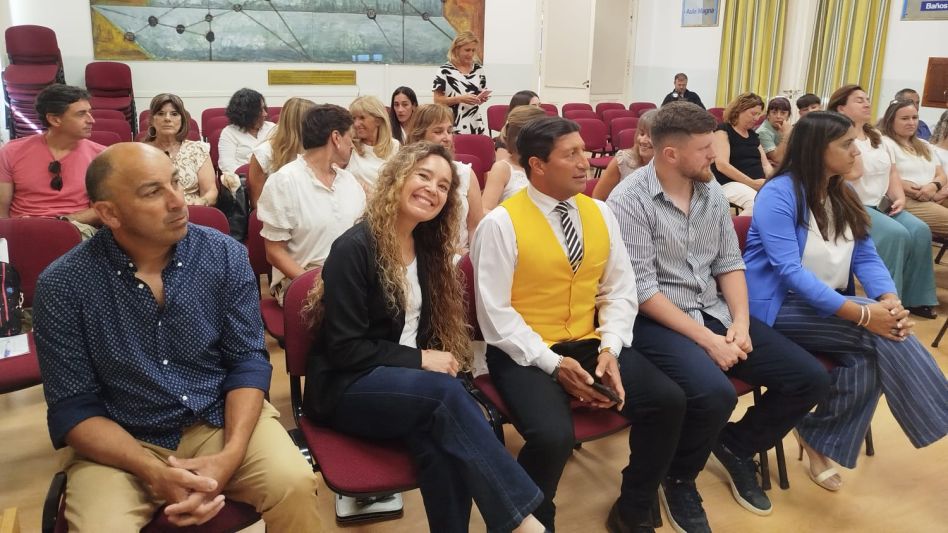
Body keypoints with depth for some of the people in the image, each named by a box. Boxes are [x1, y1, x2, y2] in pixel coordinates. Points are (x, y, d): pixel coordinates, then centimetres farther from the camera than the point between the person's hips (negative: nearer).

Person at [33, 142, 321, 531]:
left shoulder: (226, 256, -7)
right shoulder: (62, 286, -10)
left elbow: (247, 361, -4)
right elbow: (73, 408, -8)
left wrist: (230, 455, -18)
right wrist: (154, 474, -21)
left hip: (222, 421, 1)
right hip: (119, 444, 0)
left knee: (295, 485, -21)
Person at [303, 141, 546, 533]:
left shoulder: (428, 249, 10)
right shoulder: (354, 247, -13)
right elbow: (344, 348, -15)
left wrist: (436, 359, -7)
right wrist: (419, 360, -18)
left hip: (407, 381, 6)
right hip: (345, 387, -5)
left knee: (438, 434, -30)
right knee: (445, 392, -33)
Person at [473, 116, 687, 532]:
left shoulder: (599, 213, 5)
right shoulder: (500, 224, -11)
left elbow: (619, 292, 8)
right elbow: (496, 314, -13)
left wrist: (610, 349, -9)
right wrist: (552, 363, -19)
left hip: (589, 344, 5)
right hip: (526, 354, -5)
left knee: (668, 401, -12)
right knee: (553, 436, -30)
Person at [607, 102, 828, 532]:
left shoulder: (712, 192, 7)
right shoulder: (629, 201, -15)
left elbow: (729, 263, 11)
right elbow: (642, 292, -18)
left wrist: (740, 323, -6)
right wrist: (706, 340, -20)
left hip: (714, 312, 7)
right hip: (656, 320, -7)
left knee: (810, 378, -3)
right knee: (714, 392, -34)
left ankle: (736, 445, 23)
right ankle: (678, 480, -1)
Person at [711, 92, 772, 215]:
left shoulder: (753, 134, 22)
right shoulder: (723, 130, -1)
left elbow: (765, 164, 23)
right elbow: (722, 165, -14)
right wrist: (752, 183, -19)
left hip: (759, 183, 7)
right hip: (731, 183, -7)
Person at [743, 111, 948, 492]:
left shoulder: (844, 196, 8)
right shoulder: (778, 195, -16)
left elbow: (866, 258, 4)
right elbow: (790, 272, -25)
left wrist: (890, 299, -18)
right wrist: (862, 313, -30)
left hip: (830, 305, 7)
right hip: (779, 306, -7)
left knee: (868, 357, -22)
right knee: (880, 336, -25)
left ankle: (820, 440, -3)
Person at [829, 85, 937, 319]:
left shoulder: (876, 136, 17)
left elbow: (891, 171, 17)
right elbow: (853, 173, -22)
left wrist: (899, 198, 1)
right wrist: (850, 139, -16)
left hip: (882, 204, 8)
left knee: (920, 231, -13)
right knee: (895, 234, -27)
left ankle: (915, 298, -2)